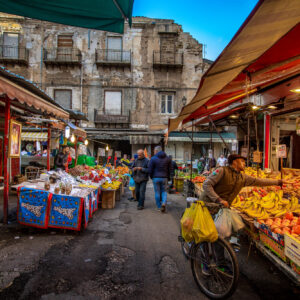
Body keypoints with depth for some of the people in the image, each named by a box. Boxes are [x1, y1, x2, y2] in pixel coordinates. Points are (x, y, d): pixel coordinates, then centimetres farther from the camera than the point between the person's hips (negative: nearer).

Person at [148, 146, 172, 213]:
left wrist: (151, 177, 10)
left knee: (157, 193, 9)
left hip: (156, 178, -2)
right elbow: (170, 169, 4)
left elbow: (150, 170, -6)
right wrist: (168, 177, 15)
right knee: (164, 191, 14)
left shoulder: (153, 159, -8)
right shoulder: (167, 158, 3)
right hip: (164, 178, 2)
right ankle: (163, 203, -8)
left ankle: (159, 207, 18)